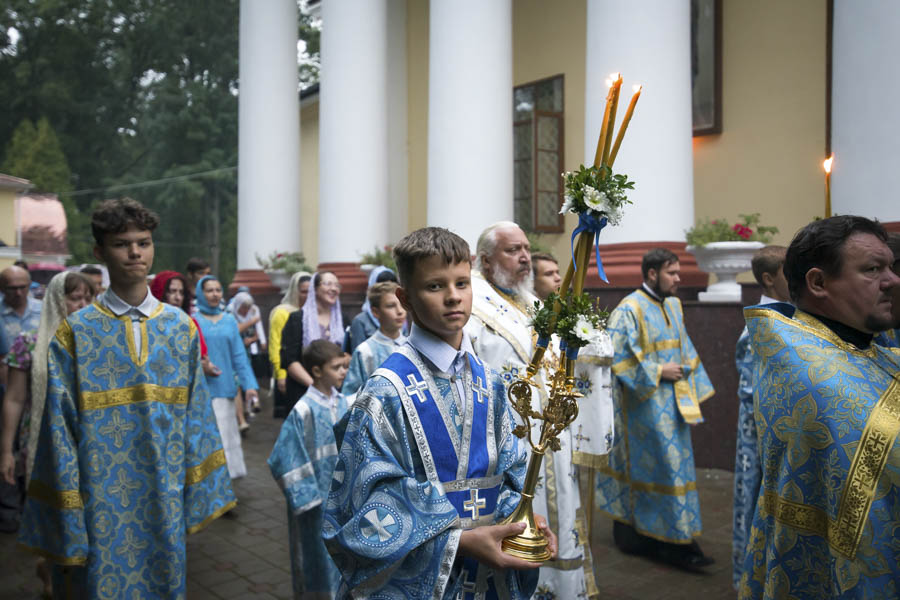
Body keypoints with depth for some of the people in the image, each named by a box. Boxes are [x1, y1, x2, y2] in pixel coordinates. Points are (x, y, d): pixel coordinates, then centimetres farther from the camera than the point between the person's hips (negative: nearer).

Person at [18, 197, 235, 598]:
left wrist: (197, 496, 4)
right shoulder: (76, 333, -6)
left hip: (165, 503, 3)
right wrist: (65, 525, -5)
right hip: (100, 506, -2)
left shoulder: (181, 328, 2)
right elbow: (60, 429, -5)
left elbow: (196, 415, 5)